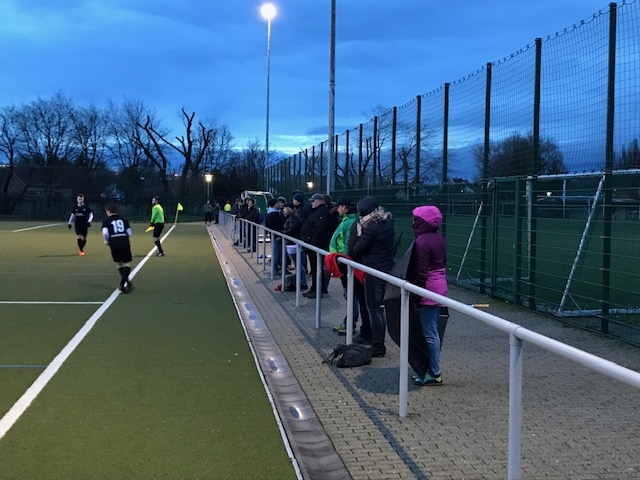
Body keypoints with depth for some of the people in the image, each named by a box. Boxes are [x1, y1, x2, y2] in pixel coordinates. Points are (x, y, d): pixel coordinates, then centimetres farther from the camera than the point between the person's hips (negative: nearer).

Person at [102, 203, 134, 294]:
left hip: (114, 244, 0)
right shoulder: (124, 219, 13)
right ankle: (123, 284, -16)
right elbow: (129, 233, 8)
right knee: (127, 264, 3)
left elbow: (105, 233, -9)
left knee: (120, 264, 18)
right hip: (125, 242, 0)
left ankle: (127, 283, 19)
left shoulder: (106, 221, 6)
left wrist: (106, 241, 9)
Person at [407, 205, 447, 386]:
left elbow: (420, 272, -18)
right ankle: (432, 369, 21)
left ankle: (435, 374, 2)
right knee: (433, 331, 15)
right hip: (440, 286, 10)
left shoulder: (421, 242, -17)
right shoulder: (440, 239, 11)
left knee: (430, 333, -3)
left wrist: (415, 296, -14)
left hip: (428, 289, -9)